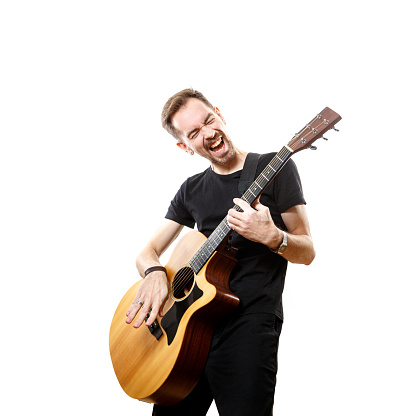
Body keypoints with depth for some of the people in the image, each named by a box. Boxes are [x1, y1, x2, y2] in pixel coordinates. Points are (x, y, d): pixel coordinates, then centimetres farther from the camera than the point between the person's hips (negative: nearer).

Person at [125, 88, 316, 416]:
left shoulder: (274, 168, -1)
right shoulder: (192, 190, 13)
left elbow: (307, 252, -1)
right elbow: (148, 252, 12)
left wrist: (271, 236, -22)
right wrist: (155, 272, -11)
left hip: (249, 325, -4)